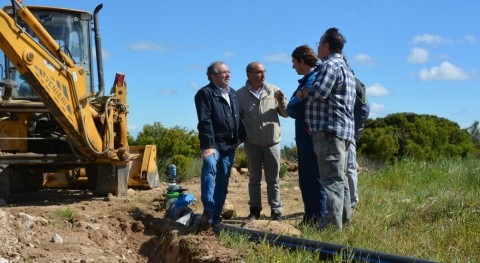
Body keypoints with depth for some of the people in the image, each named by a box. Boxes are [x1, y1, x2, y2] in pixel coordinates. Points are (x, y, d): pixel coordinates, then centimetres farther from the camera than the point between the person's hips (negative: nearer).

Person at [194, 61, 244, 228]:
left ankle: (215, 216, 13)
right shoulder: (205, 93, -7)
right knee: (210, 167, -32)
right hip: (214, 144, -7)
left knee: (223, 182, 6)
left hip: (230, 145, 7)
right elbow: (205, 121, -16)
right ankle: (208, 211, -34)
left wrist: (240, 137, 11)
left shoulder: (233, 93, 17)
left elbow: (238, 117, 24)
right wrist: (208, 145, -23)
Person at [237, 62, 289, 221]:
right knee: (254, 179, 10)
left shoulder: (273, 90, 2)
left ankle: (276, 211, 11)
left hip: (272, 142, 0)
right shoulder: (240, 94, 0)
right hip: (251, 143, 0)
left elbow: (285, 113, 4)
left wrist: (282, 101, -14)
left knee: (273, 179, 5)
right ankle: (254, 210, 17)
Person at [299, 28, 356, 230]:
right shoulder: (344, 68, 24)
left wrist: (304, 94, -2)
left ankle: (332, 224, -14)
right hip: (341, 130, 10)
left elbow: (318, 94, -21)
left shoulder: (330, 65, -10)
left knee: (332, 178, -12)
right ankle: (344, 218, 22)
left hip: (329, 130, -10)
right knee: (340, 177, 15)